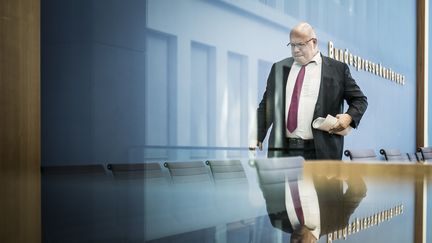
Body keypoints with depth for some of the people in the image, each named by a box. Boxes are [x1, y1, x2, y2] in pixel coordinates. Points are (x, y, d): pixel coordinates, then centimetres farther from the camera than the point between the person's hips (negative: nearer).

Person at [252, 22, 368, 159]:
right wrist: (257, 137, 3)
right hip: (282, 149, 2)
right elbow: (267, 105, 14)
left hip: (321, 152, -2)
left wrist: (349, 117, -10)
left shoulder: (337, 69, 5)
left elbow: (359, 99, 11)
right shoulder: (279, 68, 13)